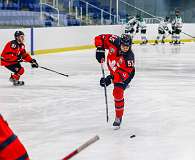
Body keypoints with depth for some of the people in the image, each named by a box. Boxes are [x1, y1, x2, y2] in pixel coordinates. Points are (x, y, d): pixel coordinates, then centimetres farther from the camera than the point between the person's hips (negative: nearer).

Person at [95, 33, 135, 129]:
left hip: (124, 73, -6)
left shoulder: (129, 57, -39)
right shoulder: (114, 42, -31)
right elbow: (100, 38, -20)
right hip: (113, 69, 6)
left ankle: (118, 118, -5)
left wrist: (110, 79, -52)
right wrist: (100, 50, -30)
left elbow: (123, 73, -43)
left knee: (117, 93, -18)